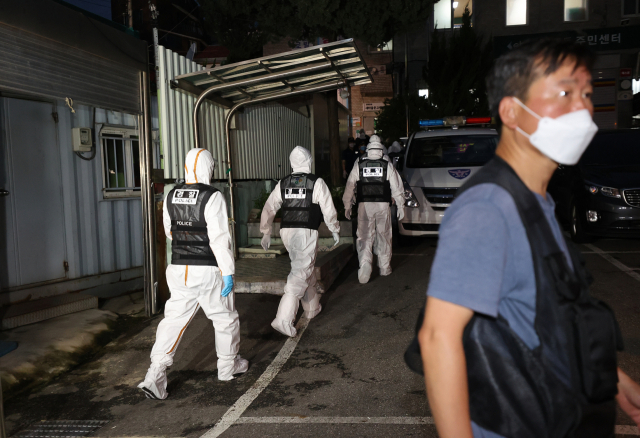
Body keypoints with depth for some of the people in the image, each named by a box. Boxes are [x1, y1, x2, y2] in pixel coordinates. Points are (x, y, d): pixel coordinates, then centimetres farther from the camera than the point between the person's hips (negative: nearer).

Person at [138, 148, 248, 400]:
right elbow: (220, 238, -20)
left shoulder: (171, 197, 4)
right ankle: (228, 366, 31)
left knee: (174, 320, 10)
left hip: (179, 269, 5)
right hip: (208, 271, -5)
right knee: (225, 318, 15)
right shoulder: (213, 198, -16)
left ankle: (156, 374, 1)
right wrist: (228, 273, -16)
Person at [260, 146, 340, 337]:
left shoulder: (282, 184, 8)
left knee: (306, 268, 22)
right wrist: (335, 231, 11)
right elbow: (328, 210, -3)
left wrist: (266, 233, 17)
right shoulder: (317, 183, -4)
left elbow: (268, 209, 8)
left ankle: (312, 308, 35)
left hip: (287, 231, 6)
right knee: (301, 273, -5)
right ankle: (283, 319, -13)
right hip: (306, 232, -6)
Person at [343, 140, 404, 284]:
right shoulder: (388, 166, 4)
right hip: (383, 204, 0)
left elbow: (350, 186, 6)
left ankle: (365, 262, -18)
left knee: (364, 237, 2)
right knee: (383, 236, 12)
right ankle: (384, 267, 21)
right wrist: (400, 206, 10)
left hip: (364, 205, 0)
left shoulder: (358, 166, 6)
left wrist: (347, 206, 12)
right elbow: (396, 187, 4)